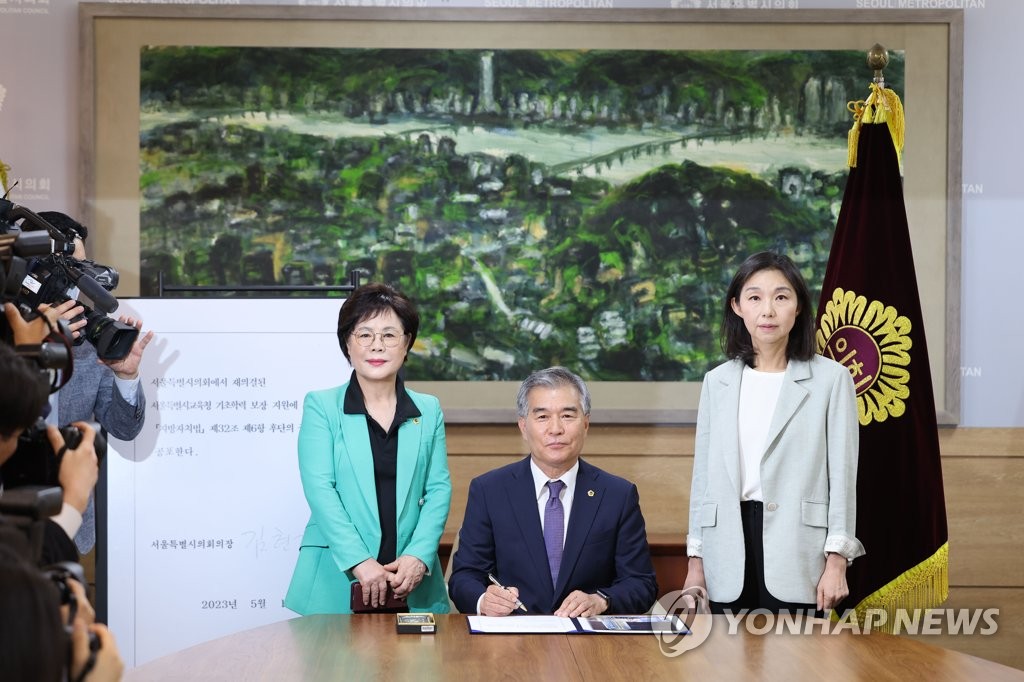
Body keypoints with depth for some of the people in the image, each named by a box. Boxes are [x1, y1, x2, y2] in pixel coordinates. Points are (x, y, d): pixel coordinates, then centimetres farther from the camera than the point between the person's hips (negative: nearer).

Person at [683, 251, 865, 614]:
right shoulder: (718, 381, 11)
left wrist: (836, 562, -8)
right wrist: (695, 560, 9)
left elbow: (842, 473, -1)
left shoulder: (831, 378, 1)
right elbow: (704, 473, 13)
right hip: (730, 548, 3)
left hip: (797, 551, -3)